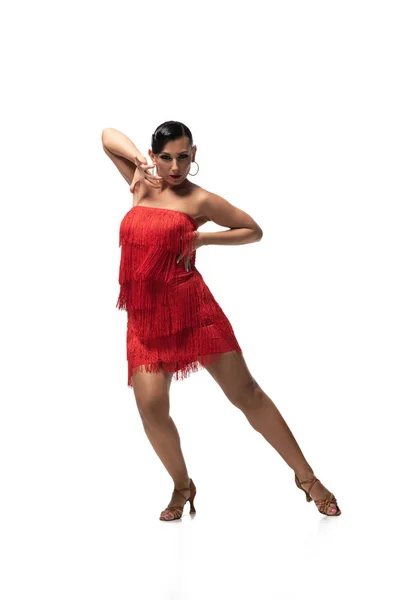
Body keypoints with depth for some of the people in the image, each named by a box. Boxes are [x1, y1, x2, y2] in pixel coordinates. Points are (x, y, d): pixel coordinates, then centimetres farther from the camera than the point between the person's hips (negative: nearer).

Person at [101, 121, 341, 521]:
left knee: (245, 392, -4)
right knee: (150, 406, -12)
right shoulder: (143, 186, 13)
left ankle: (306, 476, 6)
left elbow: (254, 231, 8)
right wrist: (140, 162, 4)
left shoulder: (199, 200, 1)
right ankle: (182, 485, 12)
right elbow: (108, 136, 22)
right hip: (144, 315, 4)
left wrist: (203, 239, -4)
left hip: (190, 305, -3)